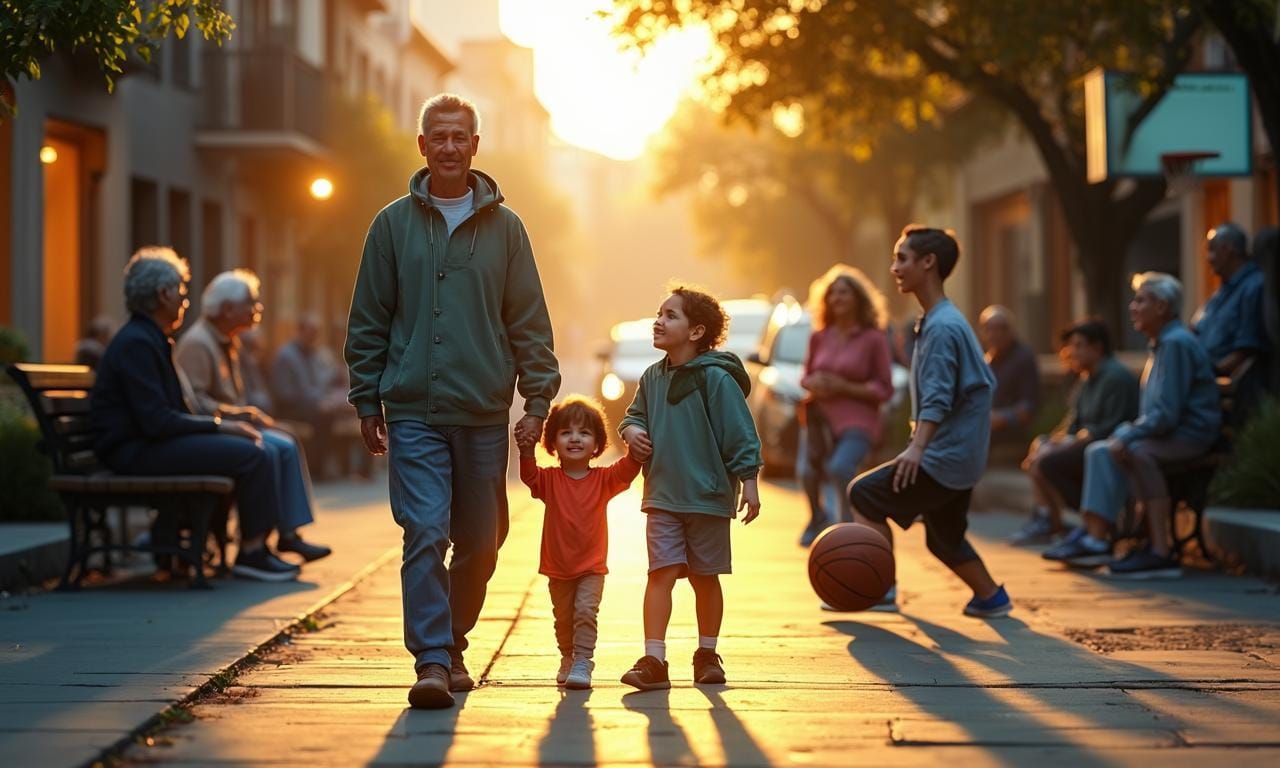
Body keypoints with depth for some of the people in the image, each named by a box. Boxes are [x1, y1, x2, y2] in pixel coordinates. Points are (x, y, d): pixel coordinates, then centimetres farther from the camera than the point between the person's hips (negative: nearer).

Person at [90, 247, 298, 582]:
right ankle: (252, 552, -9)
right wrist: (217, 425, -14)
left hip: (150, 444, 11)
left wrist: (218, 423, 4)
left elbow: (174, 413, 18)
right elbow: (156, 421, -23)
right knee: (252, 456, -18)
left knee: (251, 448, 5)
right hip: (134, 451, -11)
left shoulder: (151, 339, 18)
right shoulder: (136, 343, -16)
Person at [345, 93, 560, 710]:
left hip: (484, 411, 2)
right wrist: (367, 403, 3)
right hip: (414, 411, -2)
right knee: (425, 533, -12)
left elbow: (529, 320, 7)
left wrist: (537, 398, -1)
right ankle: (432, 660, -13)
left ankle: (452, 644, 26)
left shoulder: (503, 227, 7)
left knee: (480, 541, 8)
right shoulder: (393, 224, 5)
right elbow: (368, 320, 7)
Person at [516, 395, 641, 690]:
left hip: (592, 567, -2)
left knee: (586, 610, -18)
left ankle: (582, 663, -14)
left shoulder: (603, 479, -3)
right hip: (558, 568, 2)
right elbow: (530, 475, -23)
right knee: (563, 618, 14)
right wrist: (527, 452, -44)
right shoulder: (549, 479, -3)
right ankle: (567, 658, 36)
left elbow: (626, 471, -21)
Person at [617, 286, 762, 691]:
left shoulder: (715, 378, -11)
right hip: (662, 497, 3)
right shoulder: (652, 377, 6)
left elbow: (740, 434, -10)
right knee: (661, 573, -6)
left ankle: (707, 654, 25)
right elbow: (636, 413, 21)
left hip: (709, 497, -3)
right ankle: (653, 661, -9)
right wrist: (631, 429, -2)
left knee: (706, 578, 10)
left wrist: (748, 482, -12)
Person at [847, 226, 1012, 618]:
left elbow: (937, 397, -27)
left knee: (865, 495, -10)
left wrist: (917, 447, -38)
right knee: (944, 538, 21)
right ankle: (990, 596, 31)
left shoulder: (942, 326, -16)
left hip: (944, 457, -10)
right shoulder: (937, 321, 16)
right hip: (960, 457, 10)